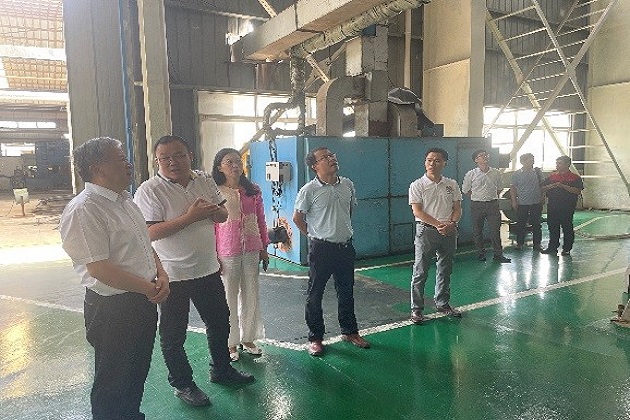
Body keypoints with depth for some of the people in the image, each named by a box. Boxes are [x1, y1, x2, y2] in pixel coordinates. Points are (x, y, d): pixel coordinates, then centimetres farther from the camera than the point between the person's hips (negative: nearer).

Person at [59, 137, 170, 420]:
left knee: (137, 373, 24)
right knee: (113, 383, 11)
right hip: (112, 308, -9)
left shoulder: (125, 201, 10)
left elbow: (146, 245, 16)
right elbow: (99, 269, -24)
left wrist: (161, 275, -2)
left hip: (143, 301, 9)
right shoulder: (83, 210, -20)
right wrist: (150, 289, -17)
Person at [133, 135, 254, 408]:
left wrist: (211, 210, -16)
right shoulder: (149, 191, -15)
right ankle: (182, 384, 31)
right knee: (174, 334, 10)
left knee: (219, 321, 20)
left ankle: (221, 370, 42)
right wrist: (191, 216, -27)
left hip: (208, 269, 6)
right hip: (172, 275, -5)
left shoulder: (205, 181, 2)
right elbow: (151, 232, -24)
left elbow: (223, 215, 7)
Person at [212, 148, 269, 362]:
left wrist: (264, 248, 10)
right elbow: (211, 226, -6)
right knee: (229, 298, 8)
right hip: (227, 252, -4)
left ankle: (248, 339, 29)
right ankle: (231, 343, 23)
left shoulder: (253, 190, 4)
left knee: (251, 296, 12)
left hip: (251, 250, 4)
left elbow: (261, 221, 9)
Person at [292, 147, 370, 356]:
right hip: (321, 249, -5)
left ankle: (349, 331, 34)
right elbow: (297, 217, -4)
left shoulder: (347, 184, 3)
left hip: (346, 246, 5)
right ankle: (315, 337, 21)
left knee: (346, 291, 17)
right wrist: (313, 235, 2)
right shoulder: (309, 190, -13)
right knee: (315, 294, 6)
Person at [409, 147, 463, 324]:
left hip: (449, 232, 4)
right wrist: (438, 225, -19)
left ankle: (442, 303, 31)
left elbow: (457, 208, 6)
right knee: (420, 272, -1)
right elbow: (417, 211, -12)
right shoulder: (417, 185, -5)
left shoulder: (451, 184, 7)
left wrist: (451, 224, -14)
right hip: (426, 230, -4)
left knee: (445, 270, 15)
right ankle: (416, 309, 9)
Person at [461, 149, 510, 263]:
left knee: (495, 230, 0)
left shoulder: (496, 173, 3)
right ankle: (480, 253, 19)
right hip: (477, 205, -1)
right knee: (477, 230, 6)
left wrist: (493, 198, 10)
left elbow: (499, 189, 18)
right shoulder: (471, 174, -5)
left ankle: (498, 254, 9)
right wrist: (477, 198, 9)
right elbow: (465, 190, 6)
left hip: (493, 204, 1)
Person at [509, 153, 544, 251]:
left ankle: (537, 243, 18)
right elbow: (513, 188, 0)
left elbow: (542, 186, 12)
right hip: (522, 203, -2)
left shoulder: (537, 172, 5)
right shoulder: (516, 174, -2)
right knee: (521, 224, 4)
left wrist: (542, 198, 6)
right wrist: (514, 201, -6)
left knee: (536, 224, 7)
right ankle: (520, 243, 16)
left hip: (536, 203, 2)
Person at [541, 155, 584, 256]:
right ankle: (552, 247, 15)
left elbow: (578, 191, -13)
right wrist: (551, 186, -8)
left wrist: (563, 186, -19)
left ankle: (567, 249, 10)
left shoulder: (575, 178, 0)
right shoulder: (552, 176, 14)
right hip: (552, 206, 4)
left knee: (567, 228, 2)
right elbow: (542, 189, 11)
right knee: (552, 227, 7)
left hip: (567, 207, -4)